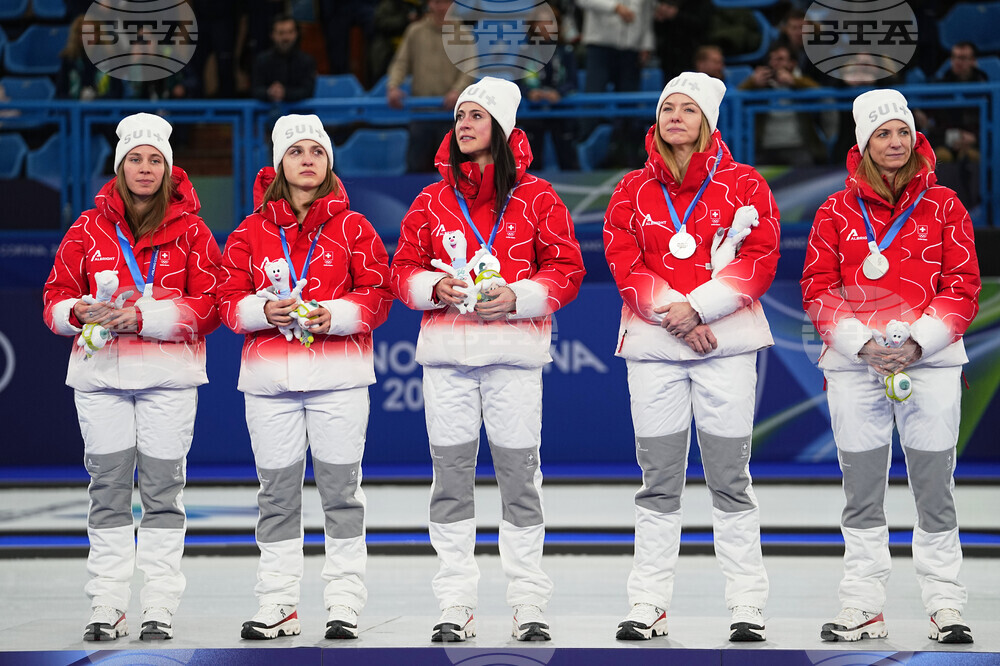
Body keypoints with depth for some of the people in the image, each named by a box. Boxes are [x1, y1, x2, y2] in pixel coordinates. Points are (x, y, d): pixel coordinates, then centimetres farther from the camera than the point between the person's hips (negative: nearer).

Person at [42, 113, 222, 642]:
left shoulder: (190, 231, 5)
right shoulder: (89, 228, 9)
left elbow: (208, 306, -3)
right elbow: (56, 296, 10)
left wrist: (144, 317, -14)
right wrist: (79, 311, -13)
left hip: (169, 376, -1)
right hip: (100, 372, 1)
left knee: (162, 489, 0)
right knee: (108, 489, 1)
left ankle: (159, 607, 3)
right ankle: (107, 605, 4)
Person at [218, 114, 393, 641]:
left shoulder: (352, 228, 5)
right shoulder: (251, 232, 9)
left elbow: (377, 296, 2)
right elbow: (229, 300, 7)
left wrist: (334, 315, -14)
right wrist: (263, 310, -12)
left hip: (338, 375, -2)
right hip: (269, 376, 2)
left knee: (340, 489, -1)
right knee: (276, 492, 4)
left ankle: (344, 602, 4)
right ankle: (276, 603, 10)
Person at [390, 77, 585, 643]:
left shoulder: (536, 197, 4)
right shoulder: (432, 200, 12)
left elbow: (566, 269, 2)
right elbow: (404, 270, 13)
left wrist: (518, 297, -13)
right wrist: (436, 288, -7)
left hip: (514, 348, -2)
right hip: (446, 351, 3)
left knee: (518, 470, -2)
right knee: (451, 473, 2)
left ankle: (529, 602, 4)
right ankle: (456, 605, 6)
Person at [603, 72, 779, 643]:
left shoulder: (744, 184, 6)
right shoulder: (633, 190, 11)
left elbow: (760, 259, -3)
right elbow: (624, 265, 3)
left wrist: (698, 307, -13)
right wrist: (674, 317, -11)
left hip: (726, 343, -2)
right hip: (652, 343, 2)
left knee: (730, 477, -2)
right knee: (659, 480, 2)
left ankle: (748, 605, 2)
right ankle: (649, 602, 6)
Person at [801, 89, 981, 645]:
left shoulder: (944, 207, 5)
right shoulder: (837, 212, 7)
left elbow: (963, 289, 2)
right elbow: (819, 290, 4)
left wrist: (916, 341, -11)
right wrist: (863, 342, -10)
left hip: (930, 360, -1)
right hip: (853, 365, 1)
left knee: (935, 485, -2)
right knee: (862, 489, 4)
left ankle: (945, 605, 6)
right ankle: (863, 607, 11)